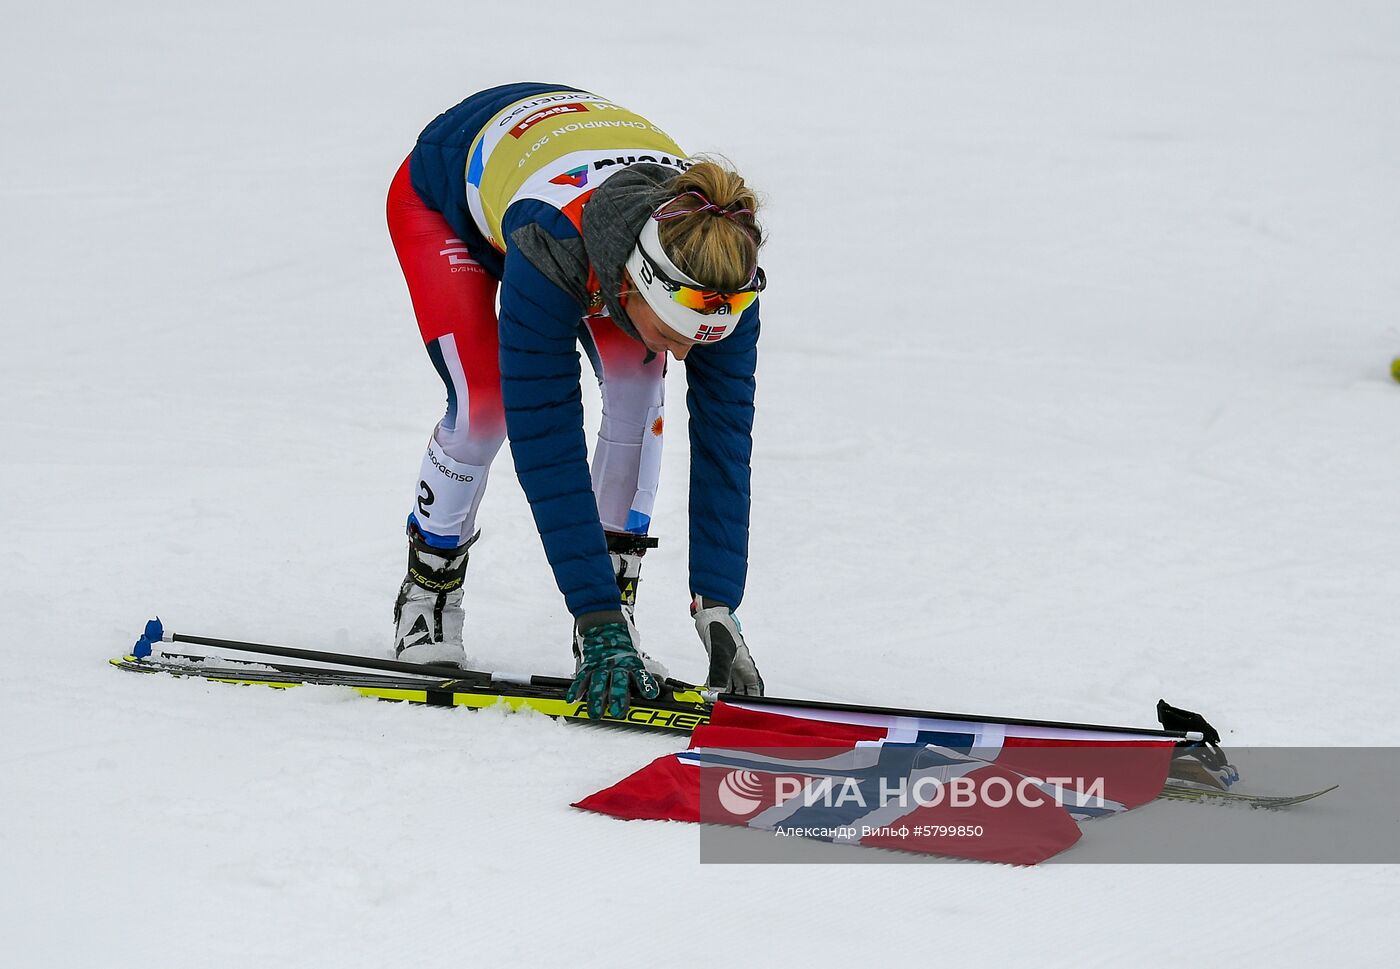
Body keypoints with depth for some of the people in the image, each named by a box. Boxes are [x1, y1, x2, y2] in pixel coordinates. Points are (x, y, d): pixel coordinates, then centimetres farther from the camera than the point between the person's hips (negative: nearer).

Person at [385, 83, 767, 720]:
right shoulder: (551, 248, -47)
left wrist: (717, 610, -35)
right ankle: (426, 595, 2)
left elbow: (723, 441, -29)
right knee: (486, 402, -22)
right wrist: (598, 622, -46)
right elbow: (547, 446, -44)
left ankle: (620, 589, -9)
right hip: (441, 197, -4)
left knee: (636, 377, -21)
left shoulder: (720, 261, -34)